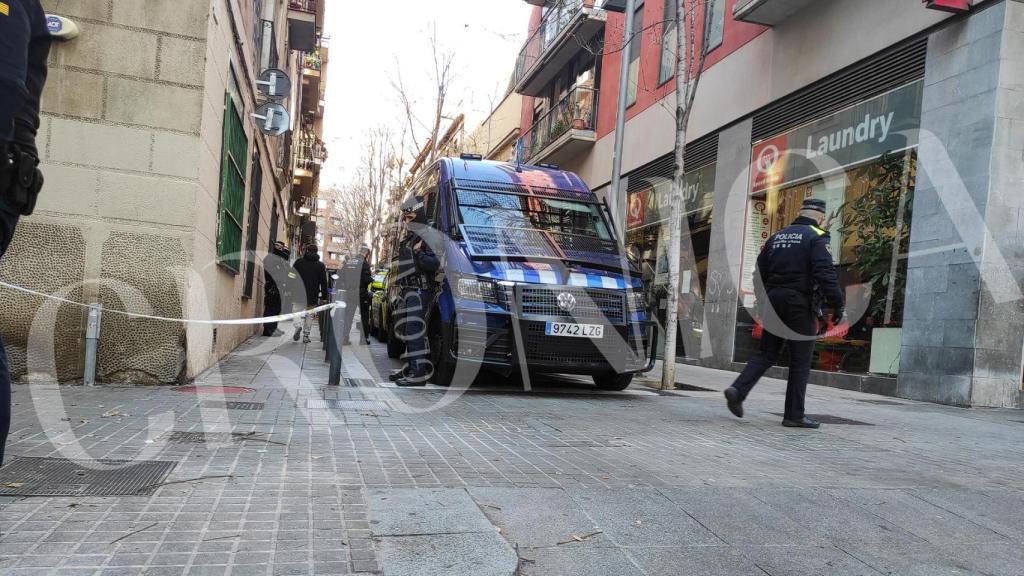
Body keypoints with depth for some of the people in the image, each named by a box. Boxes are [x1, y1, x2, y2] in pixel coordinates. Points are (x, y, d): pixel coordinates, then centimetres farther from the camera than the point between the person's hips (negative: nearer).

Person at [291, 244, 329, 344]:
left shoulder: (299, 262, 3)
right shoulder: (320, 265, 4)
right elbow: (324, 282, 2)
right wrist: (324, 296, 5)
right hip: (313, 296, 0)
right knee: (309, 315, 8)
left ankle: (298, 325, -18)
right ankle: (306, 335, 6)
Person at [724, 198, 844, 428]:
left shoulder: (777, 236, 14)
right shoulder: (816, 237, -5)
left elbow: (759, 273, 16)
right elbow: (826, 274, -16)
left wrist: (763, 301, 24)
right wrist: (838, 306, -10)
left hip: (773, 300, 6)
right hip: (799, 303, -6)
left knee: (766, 353, 12)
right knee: (801, 361, 3)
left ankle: (738, 389, -7)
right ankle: (794, 415, 6)